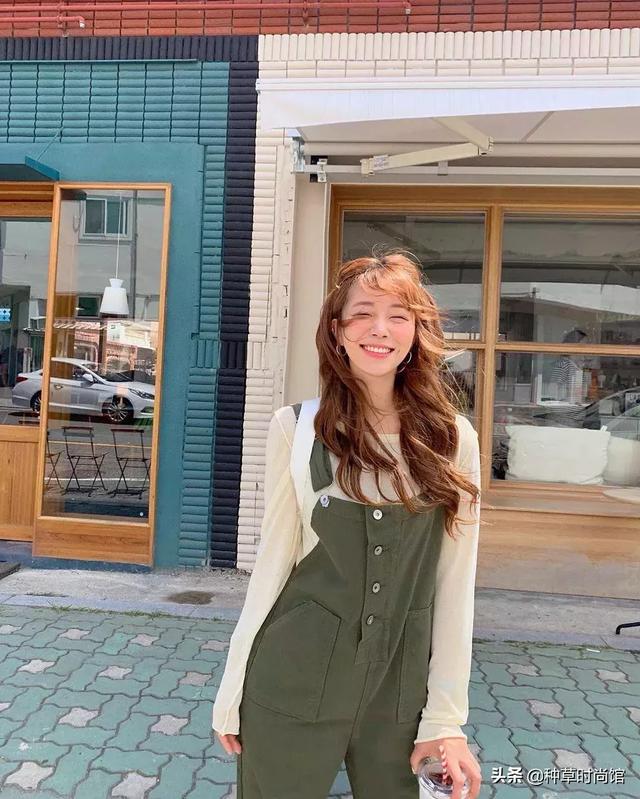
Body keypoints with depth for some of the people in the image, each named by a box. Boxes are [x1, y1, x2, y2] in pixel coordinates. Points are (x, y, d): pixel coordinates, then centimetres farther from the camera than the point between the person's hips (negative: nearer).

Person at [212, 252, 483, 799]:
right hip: (293, 685, -1)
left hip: (400, 692, 1)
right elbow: (273, 563, -3)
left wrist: (446, 717, -2)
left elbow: (455, 582, -2)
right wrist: (233, 691, 0)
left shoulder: (453, 439, -5)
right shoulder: (297, 428, -8)